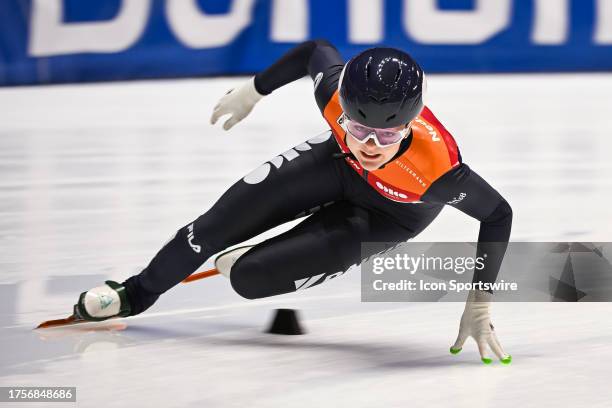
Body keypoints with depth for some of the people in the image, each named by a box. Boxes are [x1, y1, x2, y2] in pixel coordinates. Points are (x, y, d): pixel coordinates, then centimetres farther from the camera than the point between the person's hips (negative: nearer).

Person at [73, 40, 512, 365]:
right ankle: (137, 293, 24)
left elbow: (498, 214, -28)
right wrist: (253, 91, 2)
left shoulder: (436, 169, -45)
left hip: (390, 213, -3)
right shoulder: (336, 94, -37)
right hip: (339, 163, 3)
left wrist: (479, 307, -27)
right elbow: (316, 50, -12)